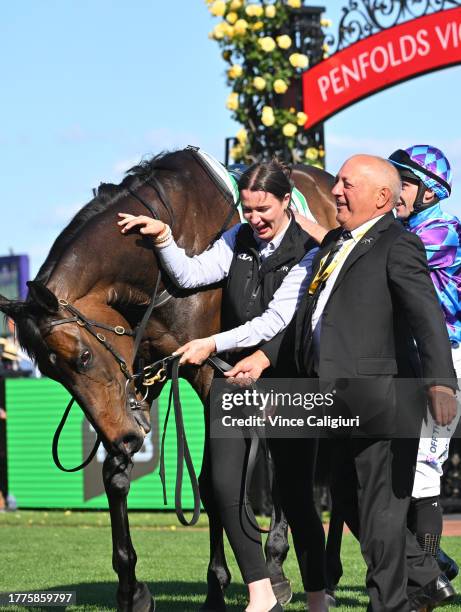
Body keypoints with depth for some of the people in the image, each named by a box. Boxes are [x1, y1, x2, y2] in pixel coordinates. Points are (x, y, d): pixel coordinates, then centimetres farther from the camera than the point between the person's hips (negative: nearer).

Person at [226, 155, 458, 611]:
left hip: (379, 398, -9)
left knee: (380, 510, 0)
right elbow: (308, 312, 26)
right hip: (342, 404, 9)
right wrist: (265, 356, 18)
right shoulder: (335, 242, 17)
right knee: (349, 502, 17)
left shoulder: (398, 246, -10)